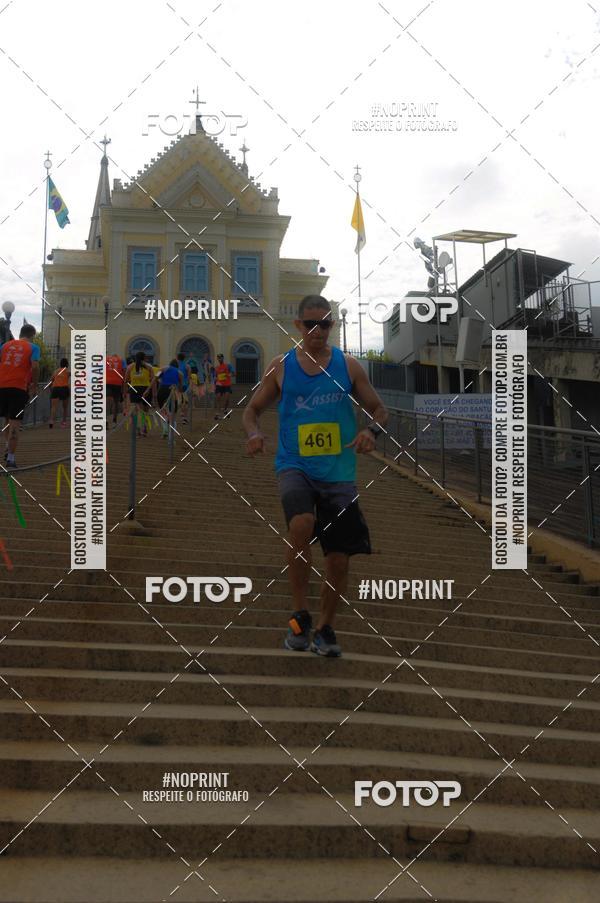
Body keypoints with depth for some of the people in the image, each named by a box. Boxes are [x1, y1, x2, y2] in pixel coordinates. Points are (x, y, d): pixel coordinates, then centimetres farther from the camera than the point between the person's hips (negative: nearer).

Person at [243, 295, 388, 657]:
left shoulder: (348, 365, 4)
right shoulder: (281, 367, 4)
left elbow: (379, 409, 10)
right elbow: (252, 410, 12)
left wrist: (372, 430, -13)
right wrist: (255, 432, -11)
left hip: (339, 472, 2)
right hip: (295, 465, -2)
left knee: (340, 558, 4)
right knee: (301, 525, -31)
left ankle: (326, 627, 28)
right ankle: (300, 616, -14)